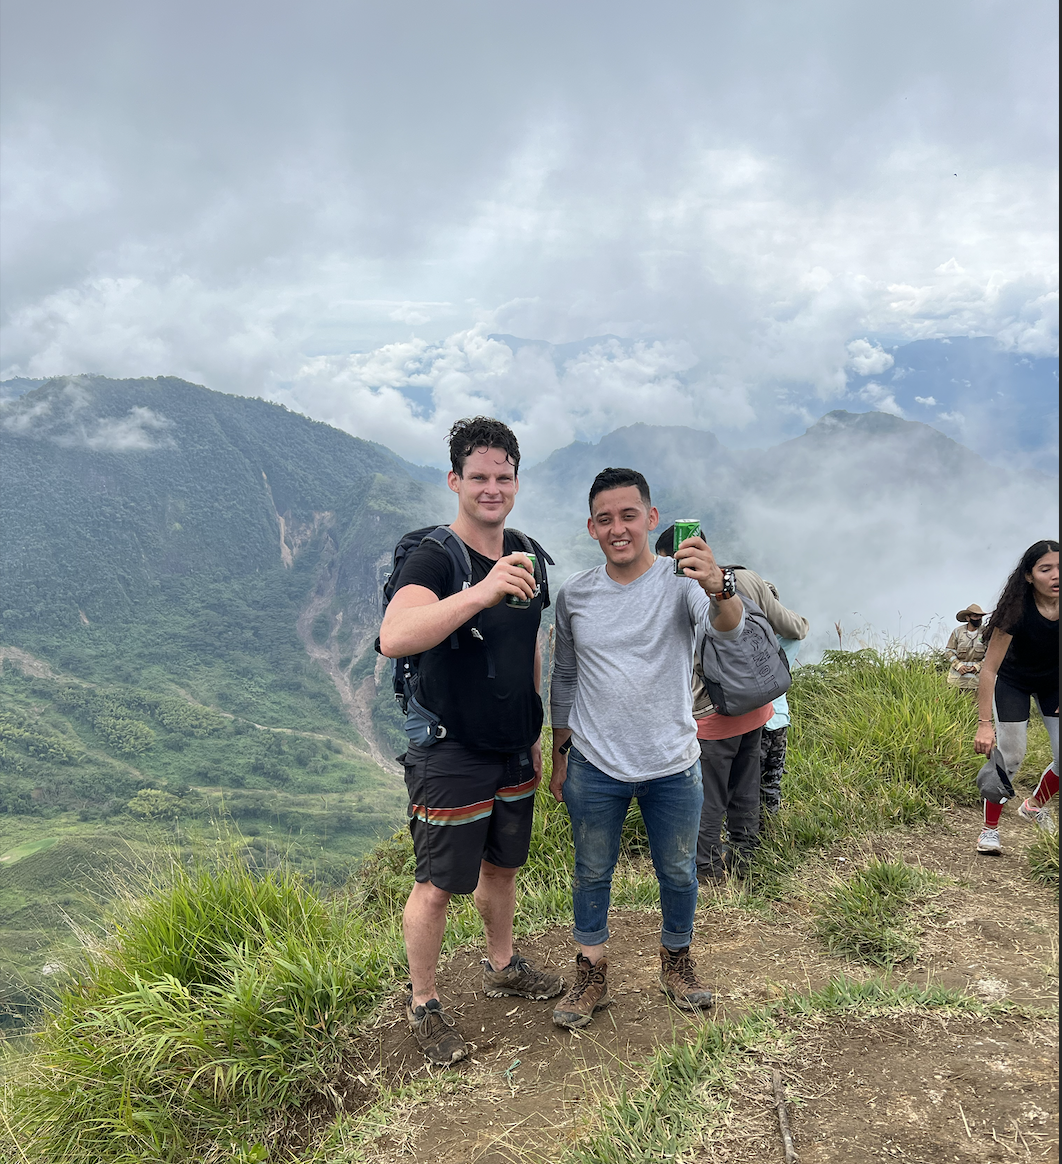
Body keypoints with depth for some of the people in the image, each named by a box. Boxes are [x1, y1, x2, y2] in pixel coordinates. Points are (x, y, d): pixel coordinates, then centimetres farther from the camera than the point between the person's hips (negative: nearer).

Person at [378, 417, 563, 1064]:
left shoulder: (524, 555, 5)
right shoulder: (435, 558, -19)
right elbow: (394, 638, -38)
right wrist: (480, 592, -48)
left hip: (514, 749, 7)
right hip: (451, 754, -7)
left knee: (502, 865, 23)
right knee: (438, 886, 5)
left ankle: (503, 968, 45)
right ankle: (423, 1005, 26)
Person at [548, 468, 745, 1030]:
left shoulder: (681, 581, -13)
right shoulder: (575, 594, -4)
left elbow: (729, 627, -34)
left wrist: (718, 588, -56)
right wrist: (560, 754, 10)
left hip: (672, 766, -1)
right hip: (593, 767, 2)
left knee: (678, 873, 18)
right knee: (592, 873, 15)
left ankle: (676, 962, 43)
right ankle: (591, 975, 36)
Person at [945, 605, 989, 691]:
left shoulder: (985, 632, 1)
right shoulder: (957, 631, 4)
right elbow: (949, 650, 4)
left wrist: (978, 666, -10)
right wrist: (958, 665, -10)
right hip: (957, 674, 1)